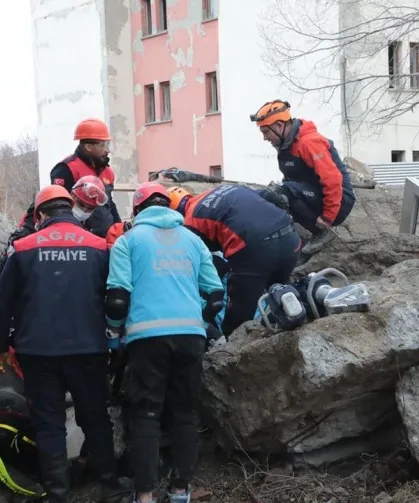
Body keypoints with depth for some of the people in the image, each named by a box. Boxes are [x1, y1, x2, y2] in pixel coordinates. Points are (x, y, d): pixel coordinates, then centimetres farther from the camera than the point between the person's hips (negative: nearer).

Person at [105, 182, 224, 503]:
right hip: (191, 334, 3)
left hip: (148, 335, -3)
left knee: (146, 414, 1)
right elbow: (216, 294, 14)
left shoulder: (129, 239, 9)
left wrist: (116, 326, 16)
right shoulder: (193, 239, 19)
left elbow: (118, 294, -2)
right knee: (185, 412, 11)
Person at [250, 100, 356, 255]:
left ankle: (322, 232, -12)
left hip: (338, 202, -9)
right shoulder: (288, 144, 8)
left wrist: (327, 217, -24)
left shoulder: (309, 142, -21)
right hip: (314, 198, 9)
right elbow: (293, 180, 19)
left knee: (285, 192, -29)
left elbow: (333, 180, -27)